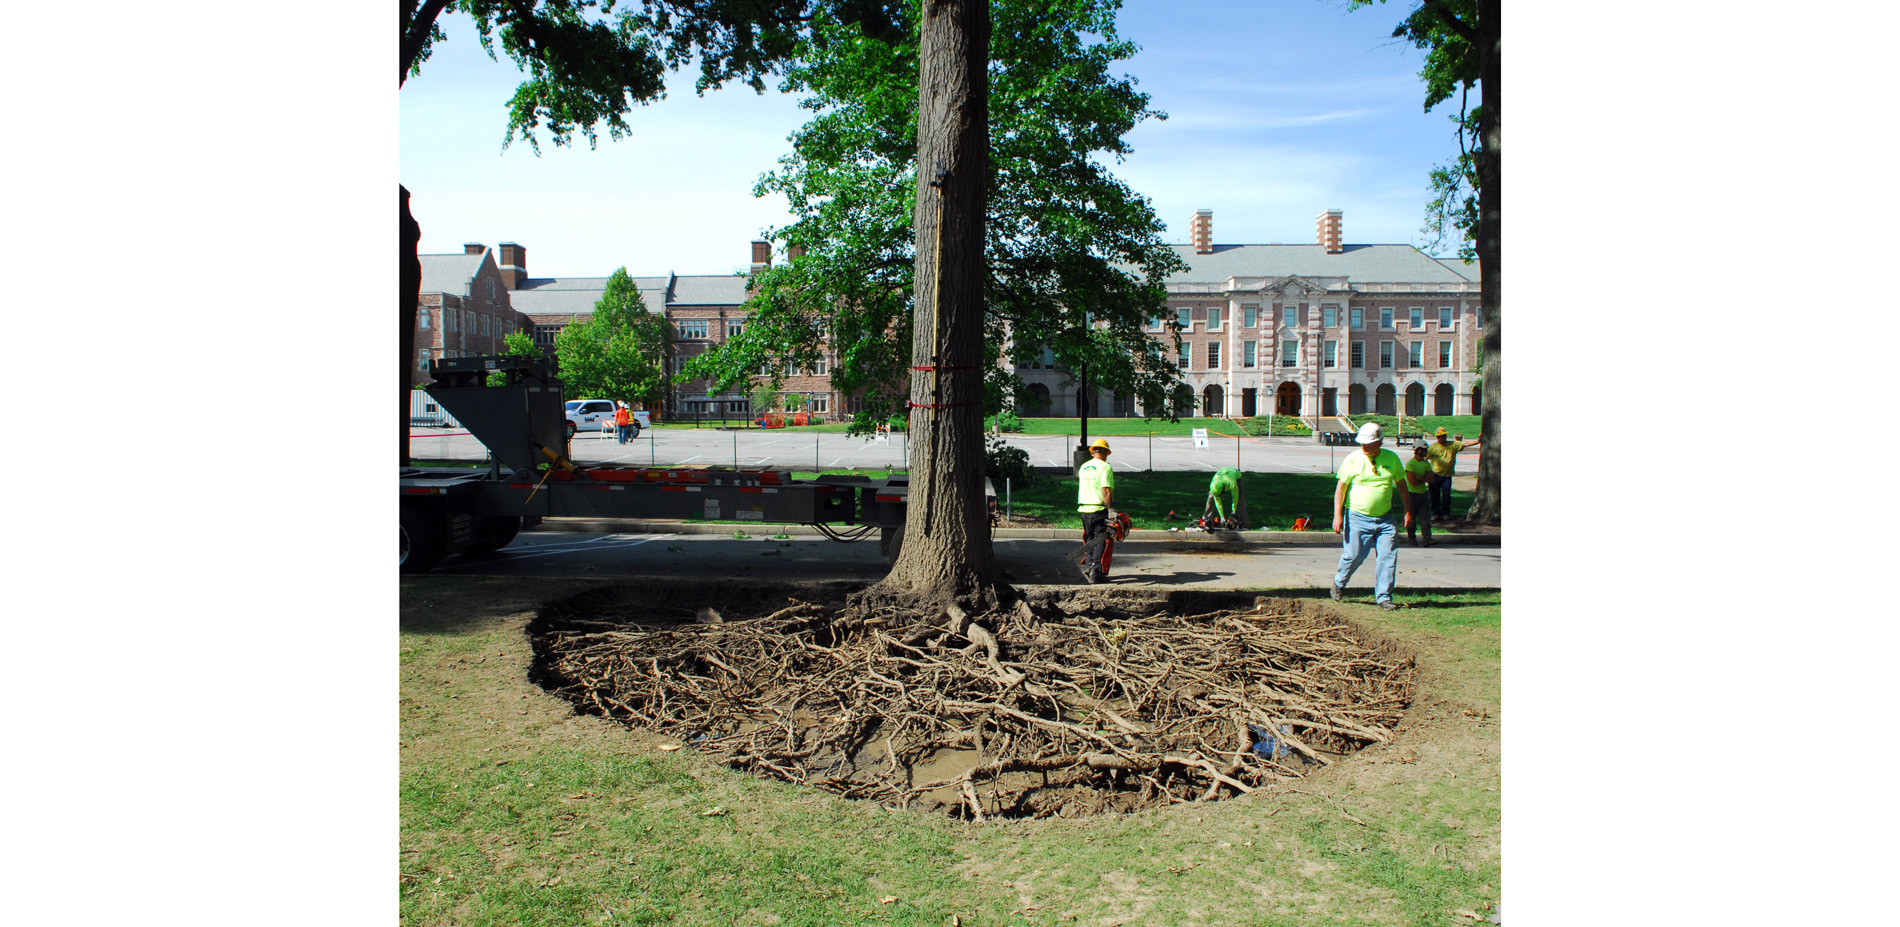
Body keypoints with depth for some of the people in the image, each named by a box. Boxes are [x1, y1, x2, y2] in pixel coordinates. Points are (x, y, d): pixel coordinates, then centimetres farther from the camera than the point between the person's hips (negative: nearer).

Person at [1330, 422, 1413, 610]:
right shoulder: (1353, 459, -5)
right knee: (1354, 555, 0)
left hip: (1385, 518, 3)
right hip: (1358, 518, -3)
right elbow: (1341, 488, -2)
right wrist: (1338, 515, -8)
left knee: (1388, 557, -2)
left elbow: (1401, 485, 15)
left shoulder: (1392, 458, 3)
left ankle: (1383, 597, 8)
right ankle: (1339, 583, 29)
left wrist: (1408, 511, 12)